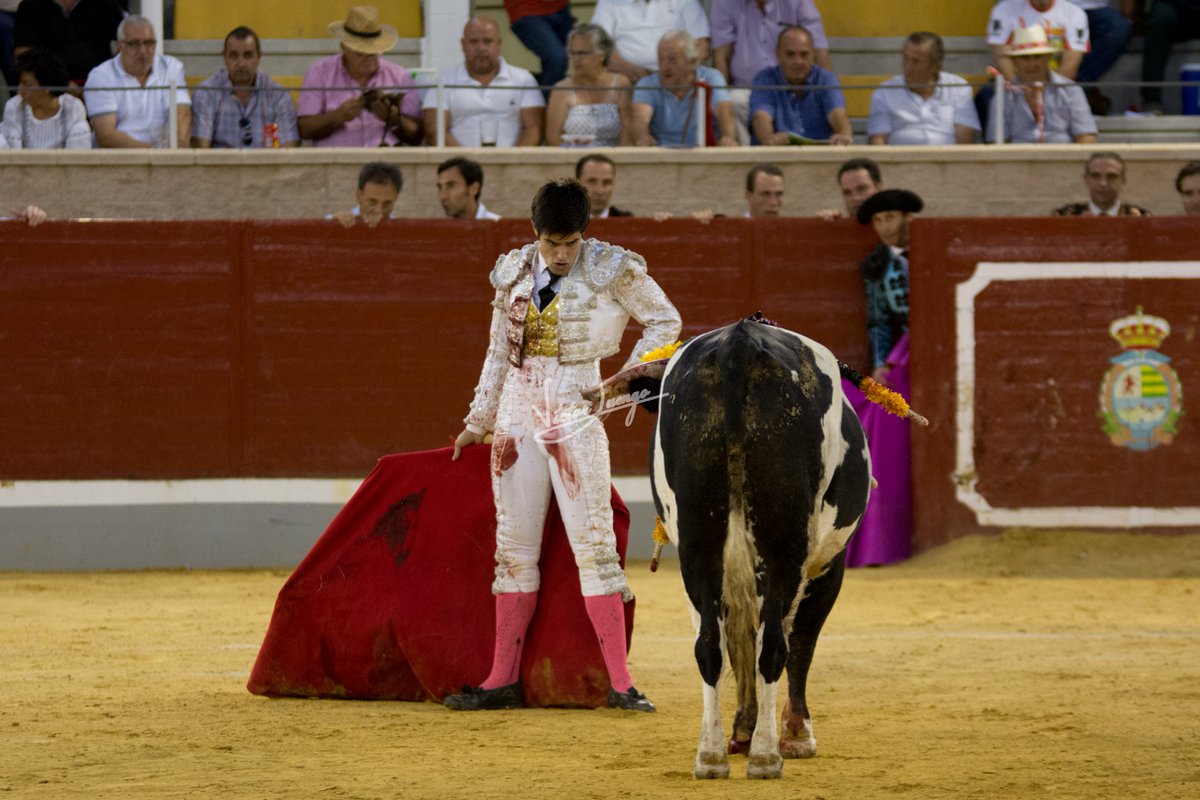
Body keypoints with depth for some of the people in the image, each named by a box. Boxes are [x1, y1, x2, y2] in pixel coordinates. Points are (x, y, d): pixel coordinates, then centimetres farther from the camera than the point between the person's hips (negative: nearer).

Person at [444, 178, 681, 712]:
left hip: (575, 416, -4)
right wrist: (478, 423, 21)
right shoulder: (514, 273, 7)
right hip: (517, 416, 4)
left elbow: (665, 321, 6)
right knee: (513, 548, 7)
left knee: (593, 545, -8)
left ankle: (619, 682, -8)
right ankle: (503, 678, 12)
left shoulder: (610, 270, -5)